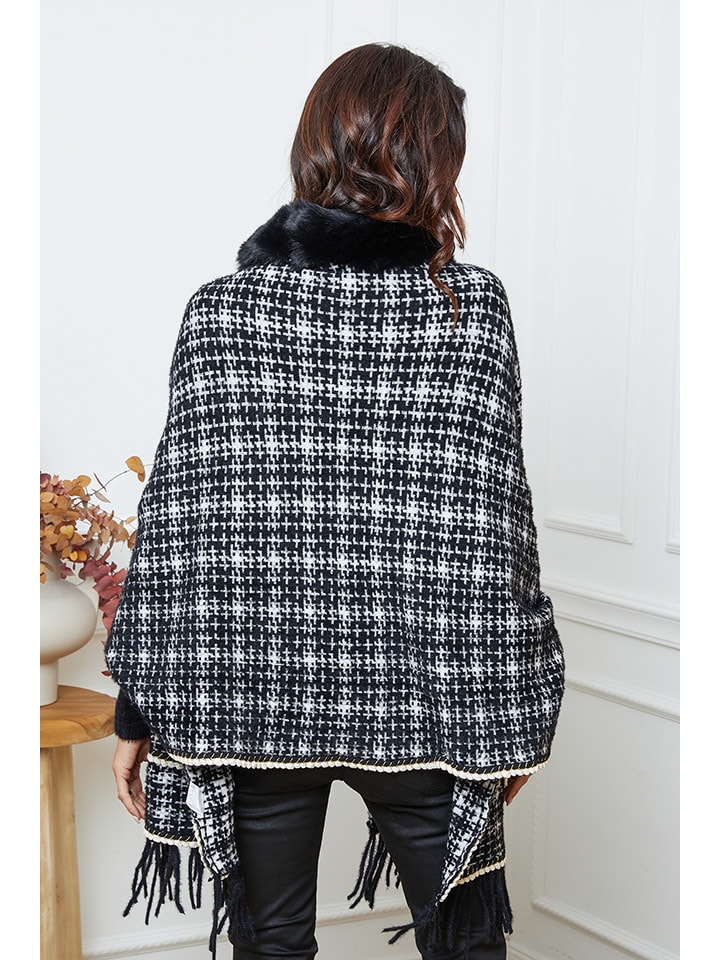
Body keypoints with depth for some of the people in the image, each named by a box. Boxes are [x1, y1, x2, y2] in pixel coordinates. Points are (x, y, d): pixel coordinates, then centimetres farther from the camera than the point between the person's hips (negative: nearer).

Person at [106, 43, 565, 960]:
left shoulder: (219, 309, -6)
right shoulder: (472, 307, -7)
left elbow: (171, 522, -7)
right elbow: (494, 526, -7)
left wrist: (138, 712, 2)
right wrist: (512, 717, 2)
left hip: (251, 693, 1)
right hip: (421, 706, 0)